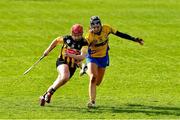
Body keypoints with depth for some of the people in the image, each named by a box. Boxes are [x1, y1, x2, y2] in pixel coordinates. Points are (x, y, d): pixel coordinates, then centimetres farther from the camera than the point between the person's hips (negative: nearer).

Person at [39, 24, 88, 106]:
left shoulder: (84, 43, -13)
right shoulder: (67, 38, -8)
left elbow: (82, 56, -25)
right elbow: (56, 40, 14)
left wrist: (71, 55, -38)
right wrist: (48, 50, 17)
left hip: (72, 66, 2)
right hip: (62, 62, -2)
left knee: (57, 84, 5)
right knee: (65, 77, -31)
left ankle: (44, 96, 25)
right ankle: (50, 92, -17)